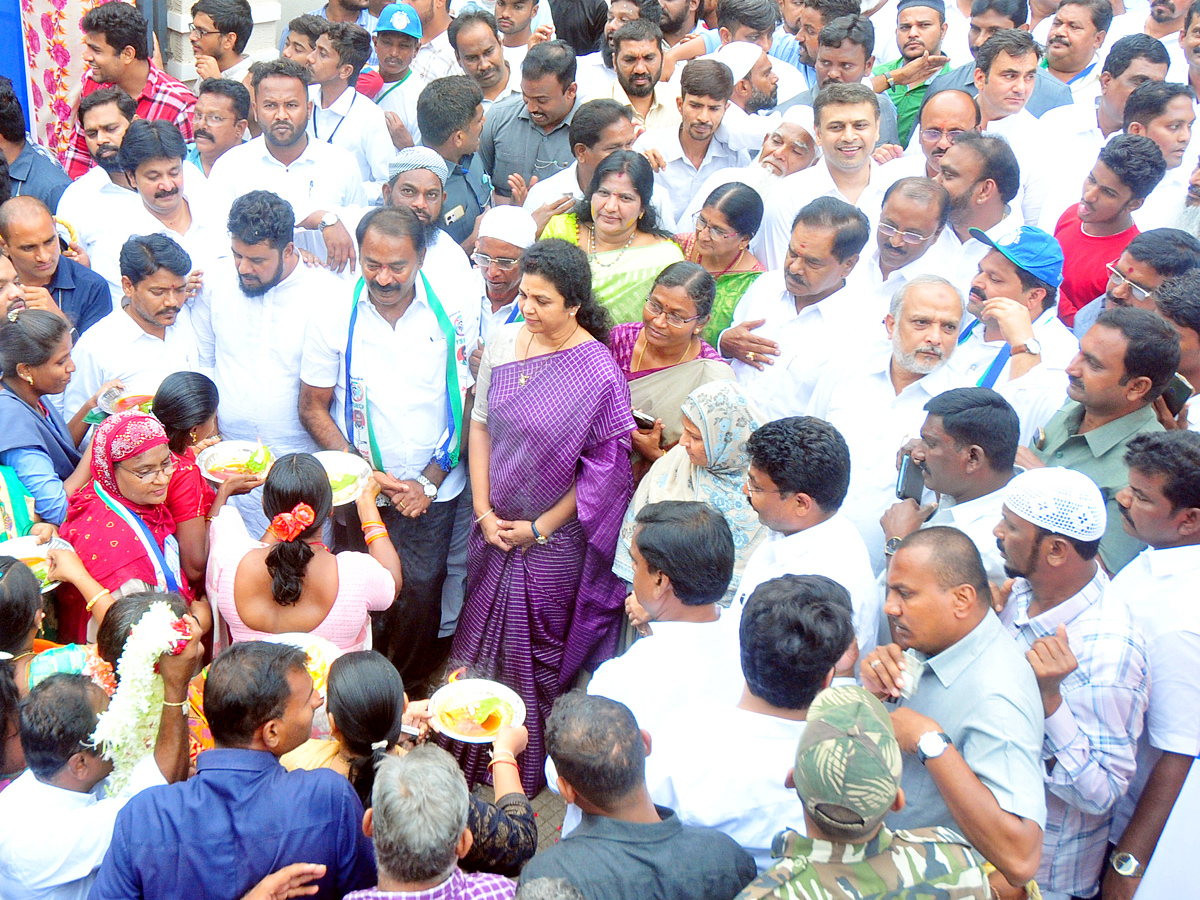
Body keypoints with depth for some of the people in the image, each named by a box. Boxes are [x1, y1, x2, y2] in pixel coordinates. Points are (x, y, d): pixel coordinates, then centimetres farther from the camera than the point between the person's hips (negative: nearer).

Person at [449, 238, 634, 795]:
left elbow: (603, 468, -14)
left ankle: (528, 770, 30)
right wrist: (484, 510, -4)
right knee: (482, 637, 16)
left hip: (554, 538, -5)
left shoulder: (599, 372, -19)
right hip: (494, 527, 5)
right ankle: (473, 755, 36)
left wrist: (540, 528, -11)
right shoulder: (503, 342, -4)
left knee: (536, 650, 10)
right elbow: (480, 424, 3)